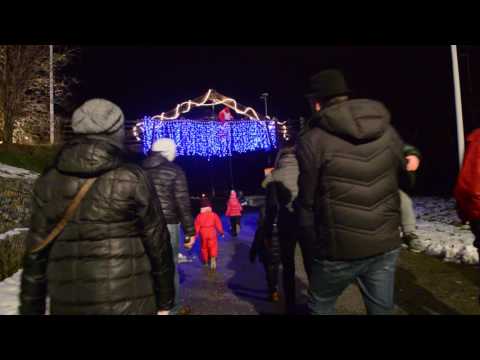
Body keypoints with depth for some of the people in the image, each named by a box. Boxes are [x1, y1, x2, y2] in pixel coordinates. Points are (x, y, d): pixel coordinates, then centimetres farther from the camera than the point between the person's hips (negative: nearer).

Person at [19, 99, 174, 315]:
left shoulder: (48, 182, 1)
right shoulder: (132, 179, -9)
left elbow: (35, 252, 3)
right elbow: (157, 244, -6)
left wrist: (30, 308, 13)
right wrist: (164, 301, 5)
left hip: (67, 304, 3)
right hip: (128, 303, -3)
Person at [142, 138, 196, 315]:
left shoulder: (140, 170, 9)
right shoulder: (175, 171, -6)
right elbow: (183, 204, -10)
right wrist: (190, 231, -6)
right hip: (167, 225, -4)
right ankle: (173, 308, 18)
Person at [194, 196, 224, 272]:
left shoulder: (199, 216, -7)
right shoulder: (214, 215, -6)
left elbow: (197, 226, -4)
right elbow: (218, 224, -1)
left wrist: (195, 234, 7)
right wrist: (221, 232, 12)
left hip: (203, 235, 1)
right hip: (212, 234, -1)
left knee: (204, 248, 17)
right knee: (213, 247, 1)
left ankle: (206, 262, 29)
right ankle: (213, 259, -21)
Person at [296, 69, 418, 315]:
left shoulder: (313, 141, -11)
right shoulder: (386, 130, 3)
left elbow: (307, 201, -8)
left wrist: (312, 241, 5)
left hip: (339, 248, -4)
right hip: (386, 244, 5)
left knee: (320, 306, 18)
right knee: (381, 308, 19)